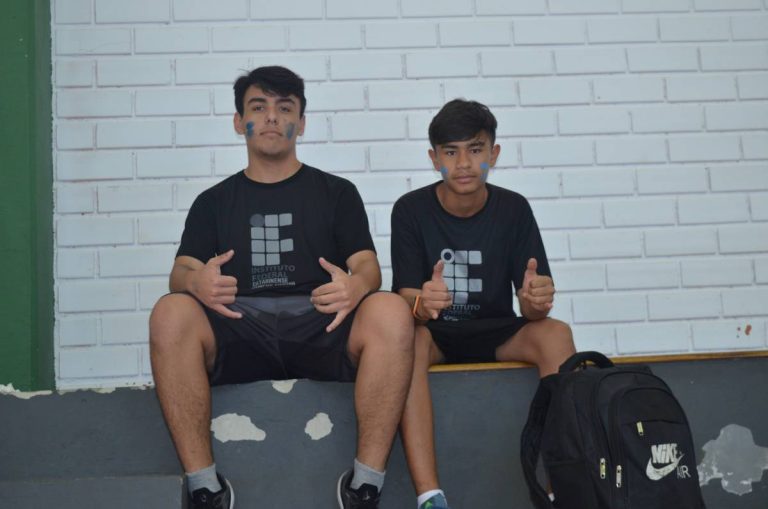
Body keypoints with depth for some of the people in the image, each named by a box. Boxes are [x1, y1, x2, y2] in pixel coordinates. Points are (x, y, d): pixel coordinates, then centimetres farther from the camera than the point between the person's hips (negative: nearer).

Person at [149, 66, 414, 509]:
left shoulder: (336, 192, 19)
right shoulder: (214, 201, 21)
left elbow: (368, 267, 6)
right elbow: (181, 272, 8)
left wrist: (356, 286, -21)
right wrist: (195, 281, -20)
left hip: (320, 327, 0)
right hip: (239, 331, 1)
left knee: (391, 312, -32)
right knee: (170, 313, -31)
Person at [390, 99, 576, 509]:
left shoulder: (514, 209, -5)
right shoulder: (410, 210, -9)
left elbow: (531, 308, -9)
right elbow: (406, 301, -15)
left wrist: (536, 301, -35)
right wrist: (422, 305, -41)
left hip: (496, 335, 2)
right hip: (435, 335, -1)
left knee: (555, 333, -28)